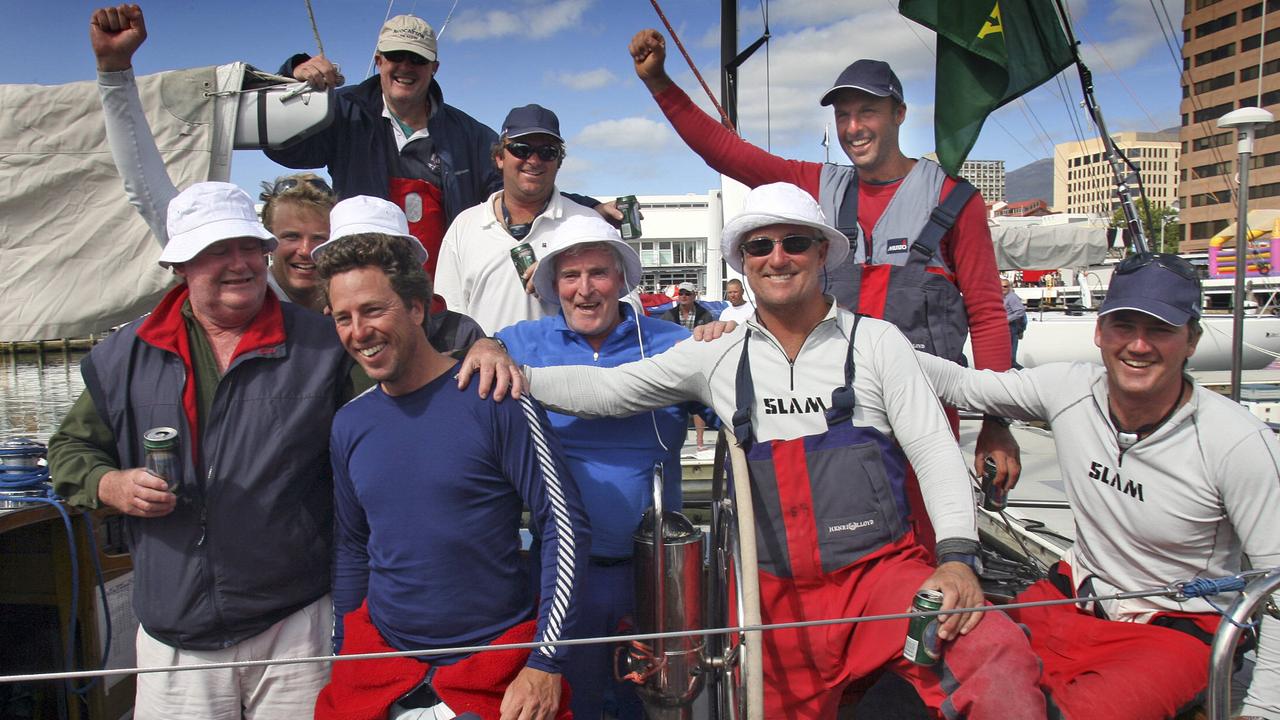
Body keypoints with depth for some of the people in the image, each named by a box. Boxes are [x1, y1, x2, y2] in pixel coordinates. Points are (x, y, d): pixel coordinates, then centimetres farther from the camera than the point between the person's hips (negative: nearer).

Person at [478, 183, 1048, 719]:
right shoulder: (718, 357, 10)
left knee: (999, 662, -27)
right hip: (776, 593, 3)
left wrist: (957, 558, -15)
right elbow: (606, 389, 6)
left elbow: (936, 453, 1)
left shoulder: (875, 341, 5)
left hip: (880, 569, -2)